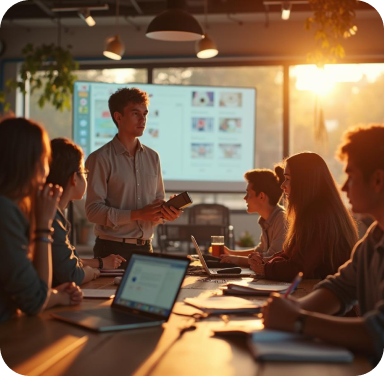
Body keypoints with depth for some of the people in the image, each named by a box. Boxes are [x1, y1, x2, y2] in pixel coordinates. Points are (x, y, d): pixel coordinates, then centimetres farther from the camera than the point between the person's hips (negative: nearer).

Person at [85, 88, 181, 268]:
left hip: (145, 248, 5)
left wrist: (167, 212, -6)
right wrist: (138, 214, -20)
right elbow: (93, 210, -14)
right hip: (113, 249, -5)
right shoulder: (101, 158, -7)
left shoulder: (152, 157, 12)